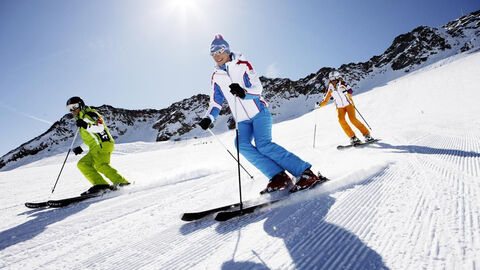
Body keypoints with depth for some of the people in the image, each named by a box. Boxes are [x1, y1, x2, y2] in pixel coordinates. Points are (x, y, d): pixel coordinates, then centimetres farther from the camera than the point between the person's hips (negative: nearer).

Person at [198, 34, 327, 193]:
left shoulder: (242, 65, -3)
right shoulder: (216, 77, 11)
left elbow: (258, 89, -11)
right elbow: (216, 102, 14)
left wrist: (243, 92, -32)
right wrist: (208, 118, -4)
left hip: (258, 112, -5)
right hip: (242, 121, 5)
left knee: (263, 144, -25)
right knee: (242, 145, -21)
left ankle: (305, 173, -18)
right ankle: (278, 177, -19)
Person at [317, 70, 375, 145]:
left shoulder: (342, 84, -9)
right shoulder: (330, 89, -1)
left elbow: (351, 91, -21)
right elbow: (325, 100, 4)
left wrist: (346, 91, -41)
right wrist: (320, 105, -13)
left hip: (348, 104, -3)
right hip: (340, 107, 3)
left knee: (353, 119, -19)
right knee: (341, 120, -19)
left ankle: (367, 135, -6)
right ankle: (353, 138, -13)